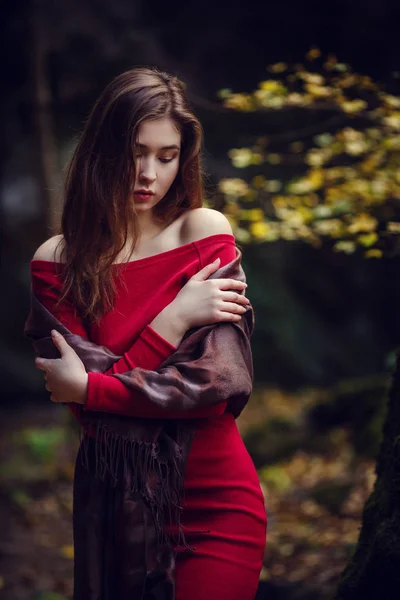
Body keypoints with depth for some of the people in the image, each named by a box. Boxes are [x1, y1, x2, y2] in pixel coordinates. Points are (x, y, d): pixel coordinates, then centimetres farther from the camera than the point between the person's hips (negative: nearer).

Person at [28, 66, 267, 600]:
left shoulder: (205, 232, -8)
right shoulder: (56, 262, -4)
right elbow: (89, 414, -12)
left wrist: (85, 388, -18)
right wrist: (176, 317, -18)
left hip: (214, 504, -2)